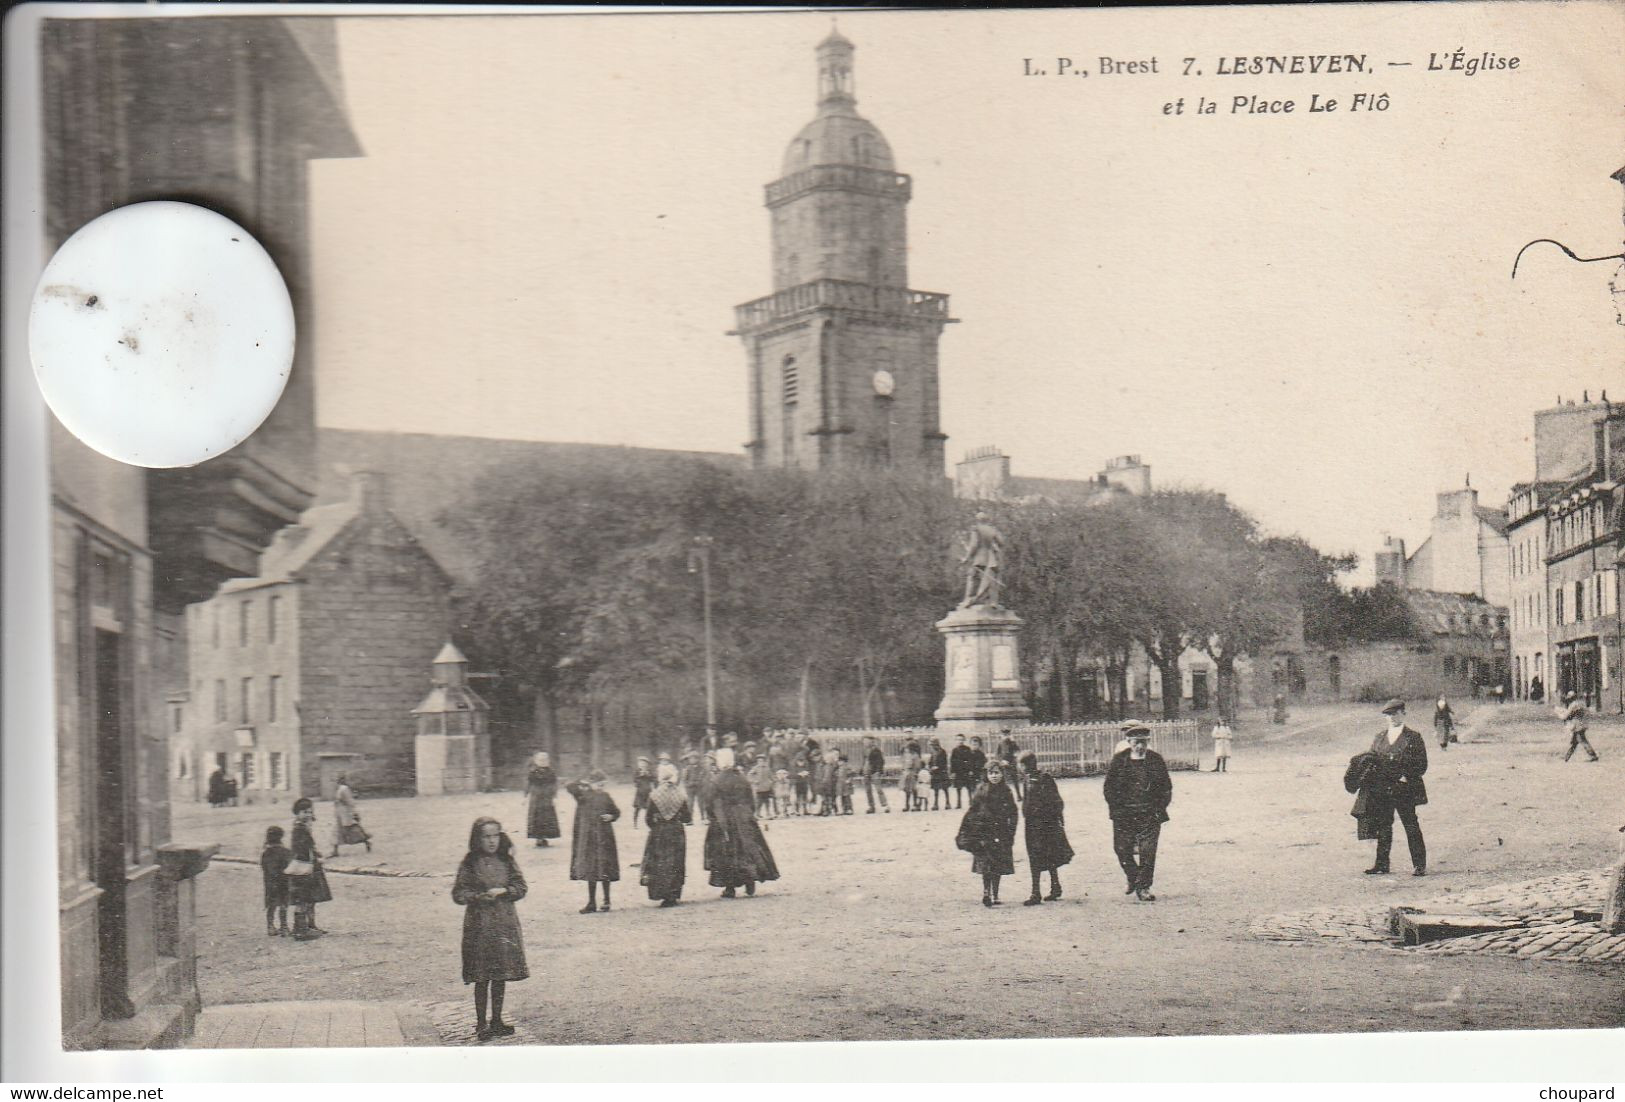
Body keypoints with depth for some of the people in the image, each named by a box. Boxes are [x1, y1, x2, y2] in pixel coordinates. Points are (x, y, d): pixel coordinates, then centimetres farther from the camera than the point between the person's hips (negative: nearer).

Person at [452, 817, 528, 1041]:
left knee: (501, 976, 9)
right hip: (480, 924, -3)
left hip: (505, 923, 3)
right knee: (482, 978, 0)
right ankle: (481, 1023, 11)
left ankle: (496, 1020, 22)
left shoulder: (507, 861, 4)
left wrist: (503, 891, -12)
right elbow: (458, 894, -4)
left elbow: (520, 887, 5)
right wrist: (479, 897, -19)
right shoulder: (470, 863, -5)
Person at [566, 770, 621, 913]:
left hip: (603, 837, 0)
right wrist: (583, 783, -6)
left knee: (604, 869, 2)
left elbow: (616, 812, 15)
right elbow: (569, 787, -13)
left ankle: (606, 900, 14)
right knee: (590, 870, 4)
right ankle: (591, 902, 12)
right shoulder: (583, 795, 1)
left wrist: (611, 817, -5)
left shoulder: (605, 797, 5)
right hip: (587, 837, 0)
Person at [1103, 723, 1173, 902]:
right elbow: (1109, 787, 5)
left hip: (1150, 814, -1)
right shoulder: (1119, 759, 1)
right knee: (1122, 849, 2)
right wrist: (1115, 808, -3)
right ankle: (1133, 879, 26)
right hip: (1124, 814, 1)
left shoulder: (1156, 759, 2)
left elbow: (1166, 787, 8)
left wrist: (1159, 809, -1)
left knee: (1147, 852, -4)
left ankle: (1143, 887, 6)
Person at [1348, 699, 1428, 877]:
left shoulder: (1413, 738, -1)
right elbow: (1371, 760, 19)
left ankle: (1420, 866, 1)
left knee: (1411, 827, -3)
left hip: (1405, 790, -5)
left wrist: (1407, 777, -16)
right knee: (1383, 827, 8)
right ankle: (1382, 864, 15)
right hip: (1382, 790, 5)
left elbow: (1422, 765, -4)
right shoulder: (1379, 738, 15)